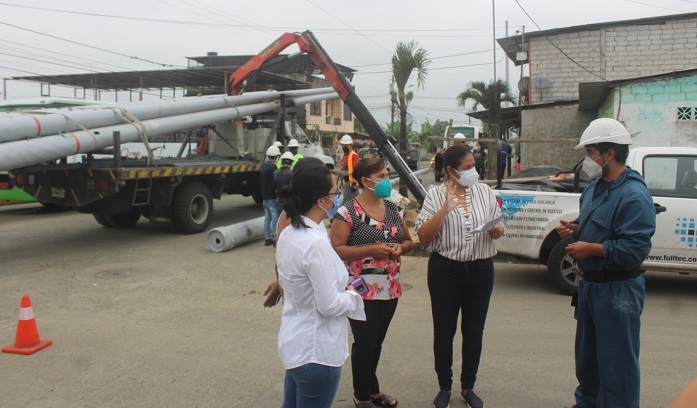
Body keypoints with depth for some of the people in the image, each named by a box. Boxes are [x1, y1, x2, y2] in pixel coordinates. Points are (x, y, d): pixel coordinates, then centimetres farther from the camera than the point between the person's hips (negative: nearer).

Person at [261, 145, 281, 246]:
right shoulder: (272, 167, -17)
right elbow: (275, 183, -21)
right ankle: (276, 238, -6)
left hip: (265, 195, 10)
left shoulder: (263, 166, 13)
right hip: (272, 196, -10)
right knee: (275, 217, -6)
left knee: (267, 217, 12)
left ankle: (267, 238, 17)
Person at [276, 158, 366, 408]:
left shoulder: (288, 234, 1)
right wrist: (351, 294, -4)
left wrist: (341, 288, 9)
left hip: (295, 344, 9)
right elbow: (329, 305, -23)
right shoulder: (316, 243, -26)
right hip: (316, 351, -8)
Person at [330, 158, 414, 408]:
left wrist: (400, 248, -7)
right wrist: (370, 250, -23)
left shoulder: (394, 209, 8)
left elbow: (408, 241, 17)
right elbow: (335, 249, -16)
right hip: (362, 290, -6)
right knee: (365, 342, 0)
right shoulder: (348, 212, -11)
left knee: (377, 342, 16)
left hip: (390, 288, 6)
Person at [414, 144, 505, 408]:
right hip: (445, 270, -2)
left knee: (474, 331, 11)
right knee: (444, 331, 7)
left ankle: (468, 387, 29)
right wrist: (445, 209, -21)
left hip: (480, 269, 3)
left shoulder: (485, 192, 4)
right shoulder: (435, 195, -5)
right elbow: (423, 237, -12)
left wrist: (497, 230, -10)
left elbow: (498, 229, 13)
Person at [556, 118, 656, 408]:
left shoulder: (634, 194, -21)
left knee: (617, 362, 3)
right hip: (590, 283, 10)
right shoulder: (595, 187, 9)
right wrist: (574, 228, 3)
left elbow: (634, 250, -26)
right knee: (586, 355, 23)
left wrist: (590, 249, -20)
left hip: (617, 290, -10)